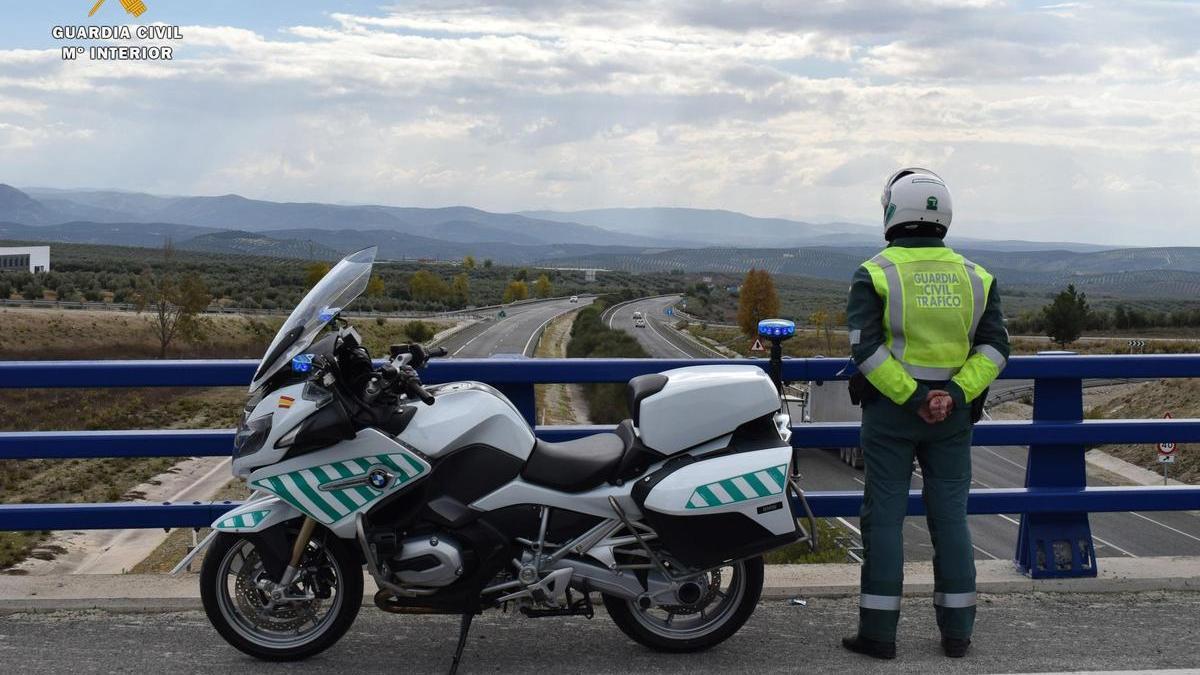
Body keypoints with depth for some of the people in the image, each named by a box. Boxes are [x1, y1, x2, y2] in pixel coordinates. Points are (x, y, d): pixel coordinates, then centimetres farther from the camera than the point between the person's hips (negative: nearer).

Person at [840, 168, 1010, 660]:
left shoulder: (875, 273, -6)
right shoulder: (975, 276, 5)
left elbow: (866, 347, -15)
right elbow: (995, 347, -3)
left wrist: (910, 397, -14)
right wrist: (955, 393, -11)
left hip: (890, 411, -3)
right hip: (953, 413, 3)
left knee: (884, 516, 3)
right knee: (950, 516, 9)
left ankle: (878, 631, 6)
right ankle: (956, 631, 15)